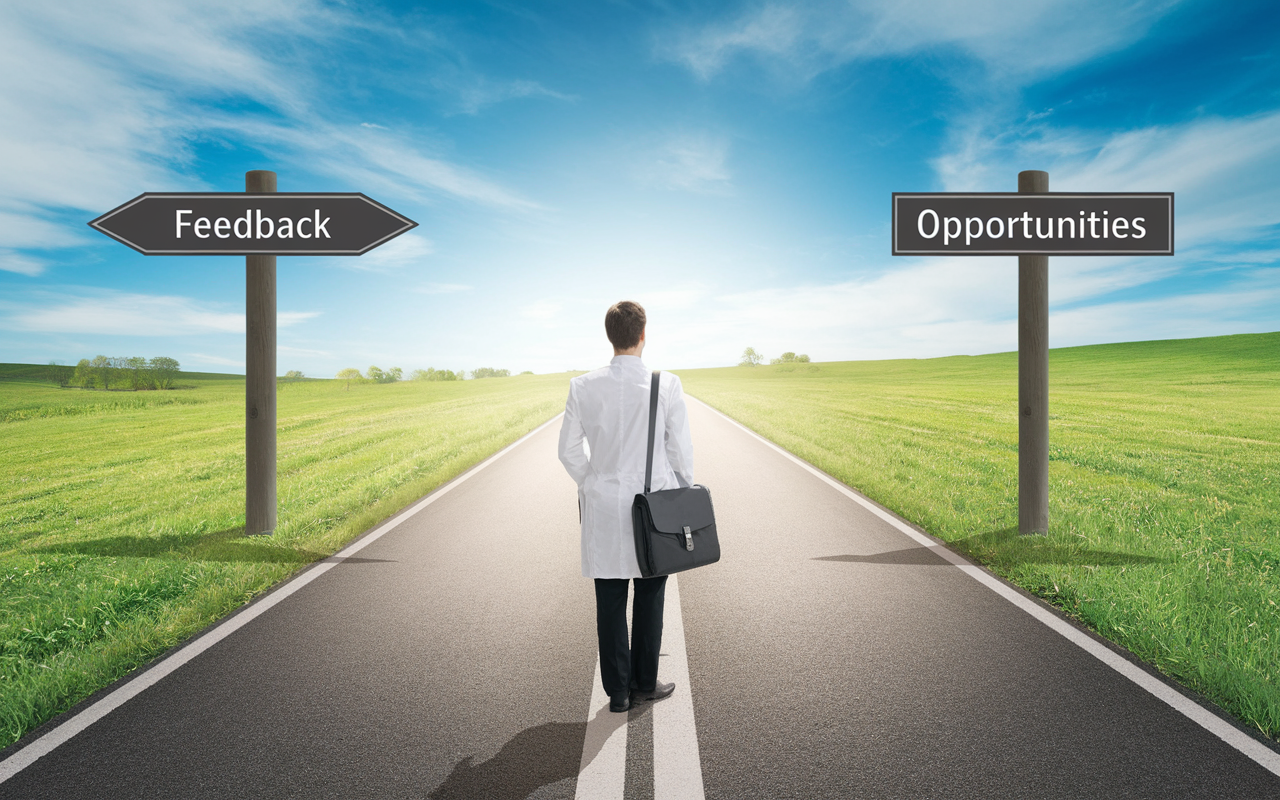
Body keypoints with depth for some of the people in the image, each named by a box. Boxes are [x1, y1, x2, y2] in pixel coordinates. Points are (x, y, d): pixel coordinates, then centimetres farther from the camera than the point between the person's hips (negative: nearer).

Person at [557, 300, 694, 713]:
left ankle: (618, 690, 21)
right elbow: (681, 450, -6)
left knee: (610, 601, 11)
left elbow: (569, 450, 2)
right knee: (649, 598, 15)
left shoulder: (584, 387, -6)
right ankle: (644, 682, 27)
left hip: (604, 508, 1)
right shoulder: (666, 385, -11)